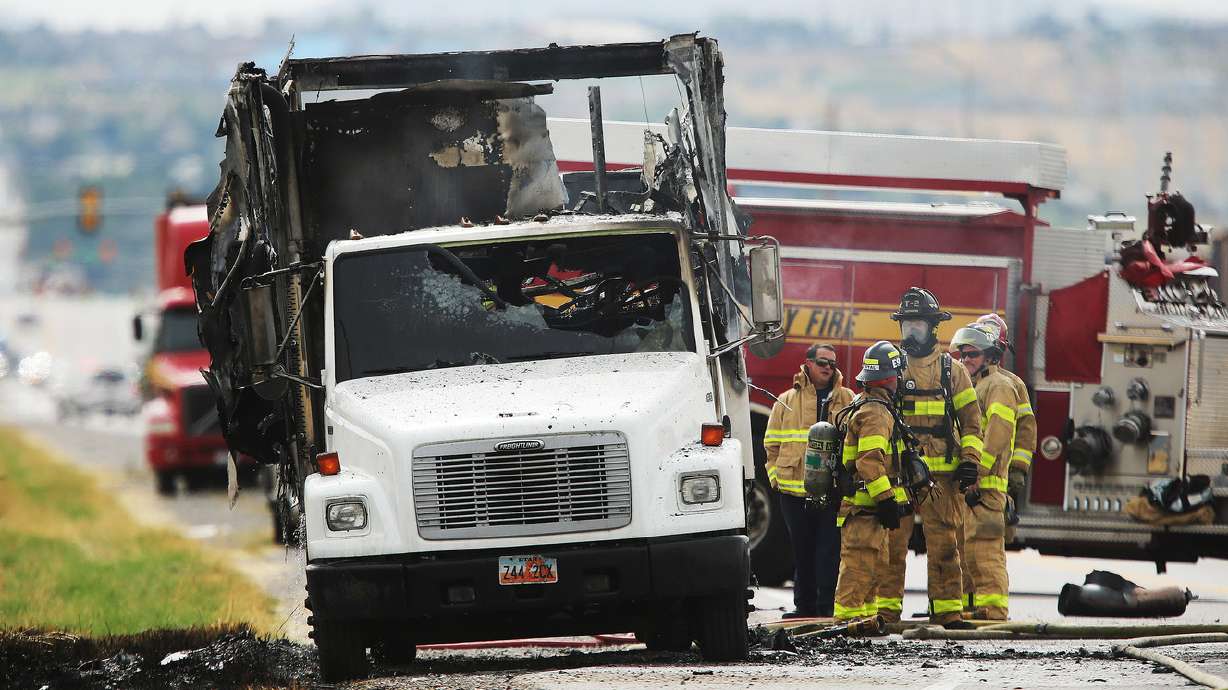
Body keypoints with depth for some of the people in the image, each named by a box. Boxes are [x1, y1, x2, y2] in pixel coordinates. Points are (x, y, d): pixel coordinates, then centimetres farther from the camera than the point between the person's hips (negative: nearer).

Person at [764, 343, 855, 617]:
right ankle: (804, 606, 15)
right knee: (802, 551, 8)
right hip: (794, 490, 1)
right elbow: (772, 443, 14)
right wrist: (776, 475, 3)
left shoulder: (847, 400, 10)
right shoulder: (787, 402, 11)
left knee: (829, 551, -6)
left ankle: (827, 605, -4)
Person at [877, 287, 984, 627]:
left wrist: (970, 460, -2)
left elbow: (971, 419, 10)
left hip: (941, 473, -1)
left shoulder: (951, 370, 9)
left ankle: (947, 608, 3)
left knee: (943, 544, -1)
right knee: (891, 542, -2)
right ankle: (886, 607, 1)